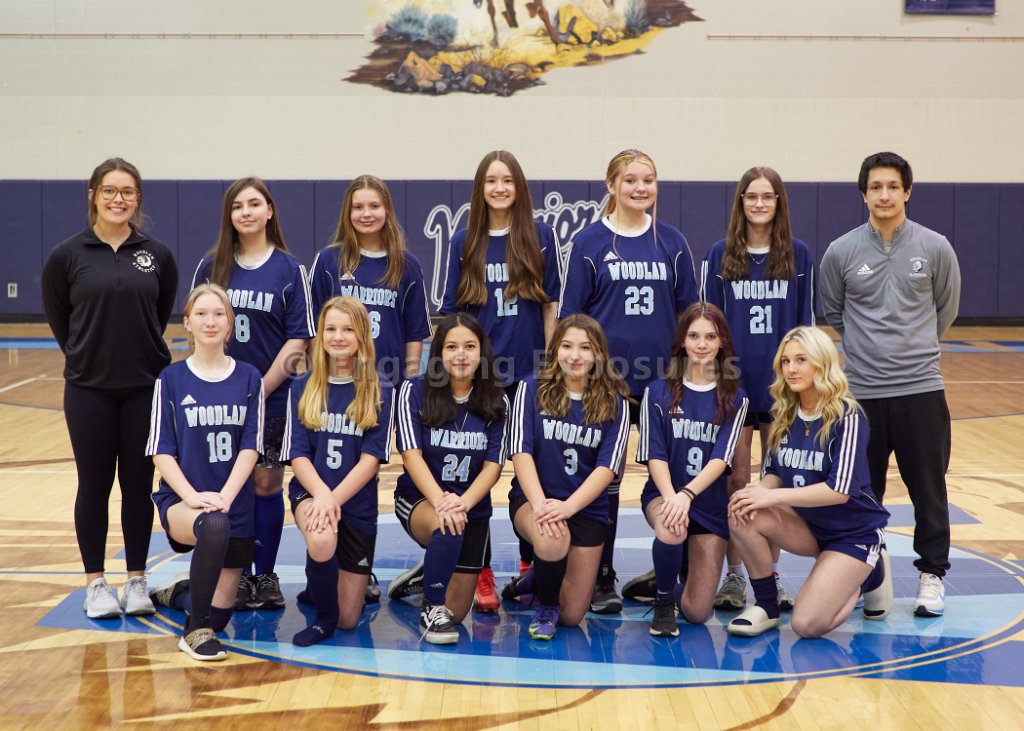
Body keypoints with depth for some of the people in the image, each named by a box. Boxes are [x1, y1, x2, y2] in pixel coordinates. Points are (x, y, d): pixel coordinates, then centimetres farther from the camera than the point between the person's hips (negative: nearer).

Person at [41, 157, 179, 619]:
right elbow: (56, 314, 8)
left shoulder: (156, 255, 1)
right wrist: (85, 353, 11)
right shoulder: (68, 255, -4)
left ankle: (136, 580, 18)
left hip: (145, 386, 1)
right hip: (89, 389, -1)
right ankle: (95, 584, 17)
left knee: (138, 484, 7)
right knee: (94, 485, 6)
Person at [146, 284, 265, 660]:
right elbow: (160, 451, -5)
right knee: (214, 526, -39)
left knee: (218, 613, 3)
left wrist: (224, 497, -19)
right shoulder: (171, 379, -1)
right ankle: (196, 630, -20)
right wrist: (192, 496, -21)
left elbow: (250, 447, -3)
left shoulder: (249, 379, 3)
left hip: (235, 505, 3)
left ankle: (181, 591, 40)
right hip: (180, 501, -2)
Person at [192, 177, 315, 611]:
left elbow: (298, 341, -4)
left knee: (267, 483, 5)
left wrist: (261, 388, -11)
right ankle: (238, 576, 15)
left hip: (272, 396, -1)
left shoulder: (289, 270, -1)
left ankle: (266, 576, 16)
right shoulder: (211, 266, 5)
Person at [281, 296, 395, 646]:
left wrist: (335, 498, -22)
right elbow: (297, 454, -2)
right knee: (321, 540, -38)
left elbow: (371, 458, -7)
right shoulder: (302, 388, 4)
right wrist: (321, 494, -22)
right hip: (310, 492, 0)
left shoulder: (380, 394, 1)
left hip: (357, 503, 1)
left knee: (349, 620, 1)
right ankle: (323, 616, -9)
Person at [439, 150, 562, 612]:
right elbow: (450, 312, 7)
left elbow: (550, 305, 5)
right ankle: (481, 575, 8)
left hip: (529, 372, 0)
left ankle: (531, 566, 21)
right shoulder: (464, 243, 4)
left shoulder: (540, 237, 2)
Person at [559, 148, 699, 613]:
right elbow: (569, 314, 2)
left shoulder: (671, 243, 8)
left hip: (662, 379, 2)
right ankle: (601, 580, 12)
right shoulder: (589, 242, 1)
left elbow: (688, 312, 12)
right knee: (603, 479, 3)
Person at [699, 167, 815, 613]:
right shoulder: (720, 255, 1)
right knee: (736, 480, 4)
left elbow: (806, 320, 5)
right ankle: (734, 575, 14)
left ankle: (771, 574, 18)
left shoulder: (798, 254, 3)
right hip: (733, 382, -1)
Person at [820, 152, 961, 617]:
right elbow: (832, 312, 13)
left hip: (921, 388, 0)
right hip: (861, 391, 1)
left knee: (928, 488, 4)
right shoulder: (841, 252, -1)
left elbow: (946, 308, 13)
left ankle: (932, 573, 18)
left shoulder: (935, 248, -1)